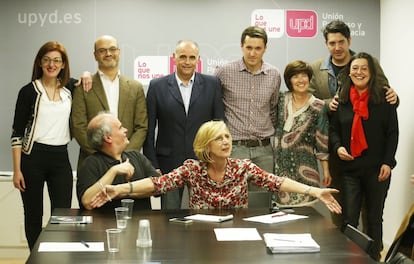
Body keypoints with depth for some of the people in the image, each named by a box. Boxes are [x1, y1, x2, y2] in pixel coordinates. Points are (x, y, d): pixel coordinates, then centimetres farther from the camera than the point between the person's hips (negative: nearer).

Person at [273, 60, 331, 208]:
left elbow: (322, 141, 0)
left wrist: (326, 169, 0)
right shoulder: (281, 100, 6)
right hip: (280, 165, 3)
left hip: (304, 167, -3)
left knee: (303, 205, -7)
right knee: (280, 203, 0)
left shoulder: (317, 107, -2)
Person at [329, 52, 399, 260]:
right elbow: (333, 129, 10)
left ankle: (374, 257, 22)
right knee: (349, 220, 0)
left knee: (374, 218, 11)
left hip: (377, 169, -1)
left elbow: (392, 133, -2)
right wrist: (338, 147, -10)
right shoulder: (341, 100, 4)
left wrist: (388, 162, -9)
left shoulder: (384, 98, -3)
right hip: (350, 168, 1)